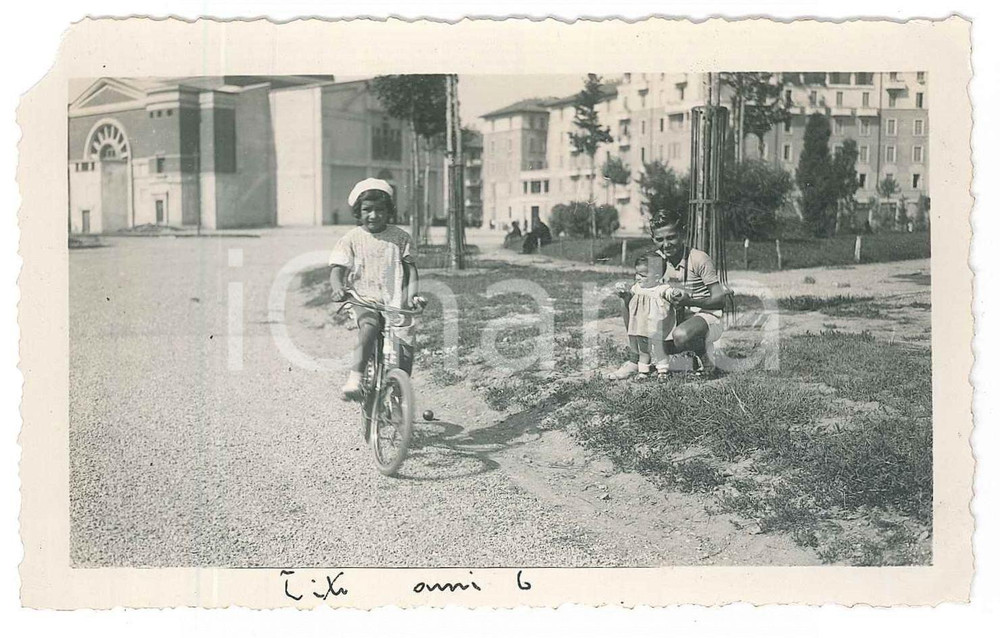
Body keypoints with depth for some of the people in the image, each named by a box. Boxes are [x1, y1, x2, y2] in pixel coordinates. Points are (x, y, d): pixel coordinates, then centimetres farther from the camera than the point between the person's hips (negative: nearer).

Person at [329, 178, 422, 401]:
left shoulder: (400, 237, 9)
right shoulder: (351, 239, 5)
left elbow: (411, 268, 5)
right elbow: (337, 268, -2)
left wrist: (412, 294, -13)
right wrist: (338, 287, -25)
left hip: (395, 300, 2)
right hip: (364, 298, -2)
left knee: (404, 337, -13)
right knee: (369, 326, -33)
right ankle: (354, 378, -34)